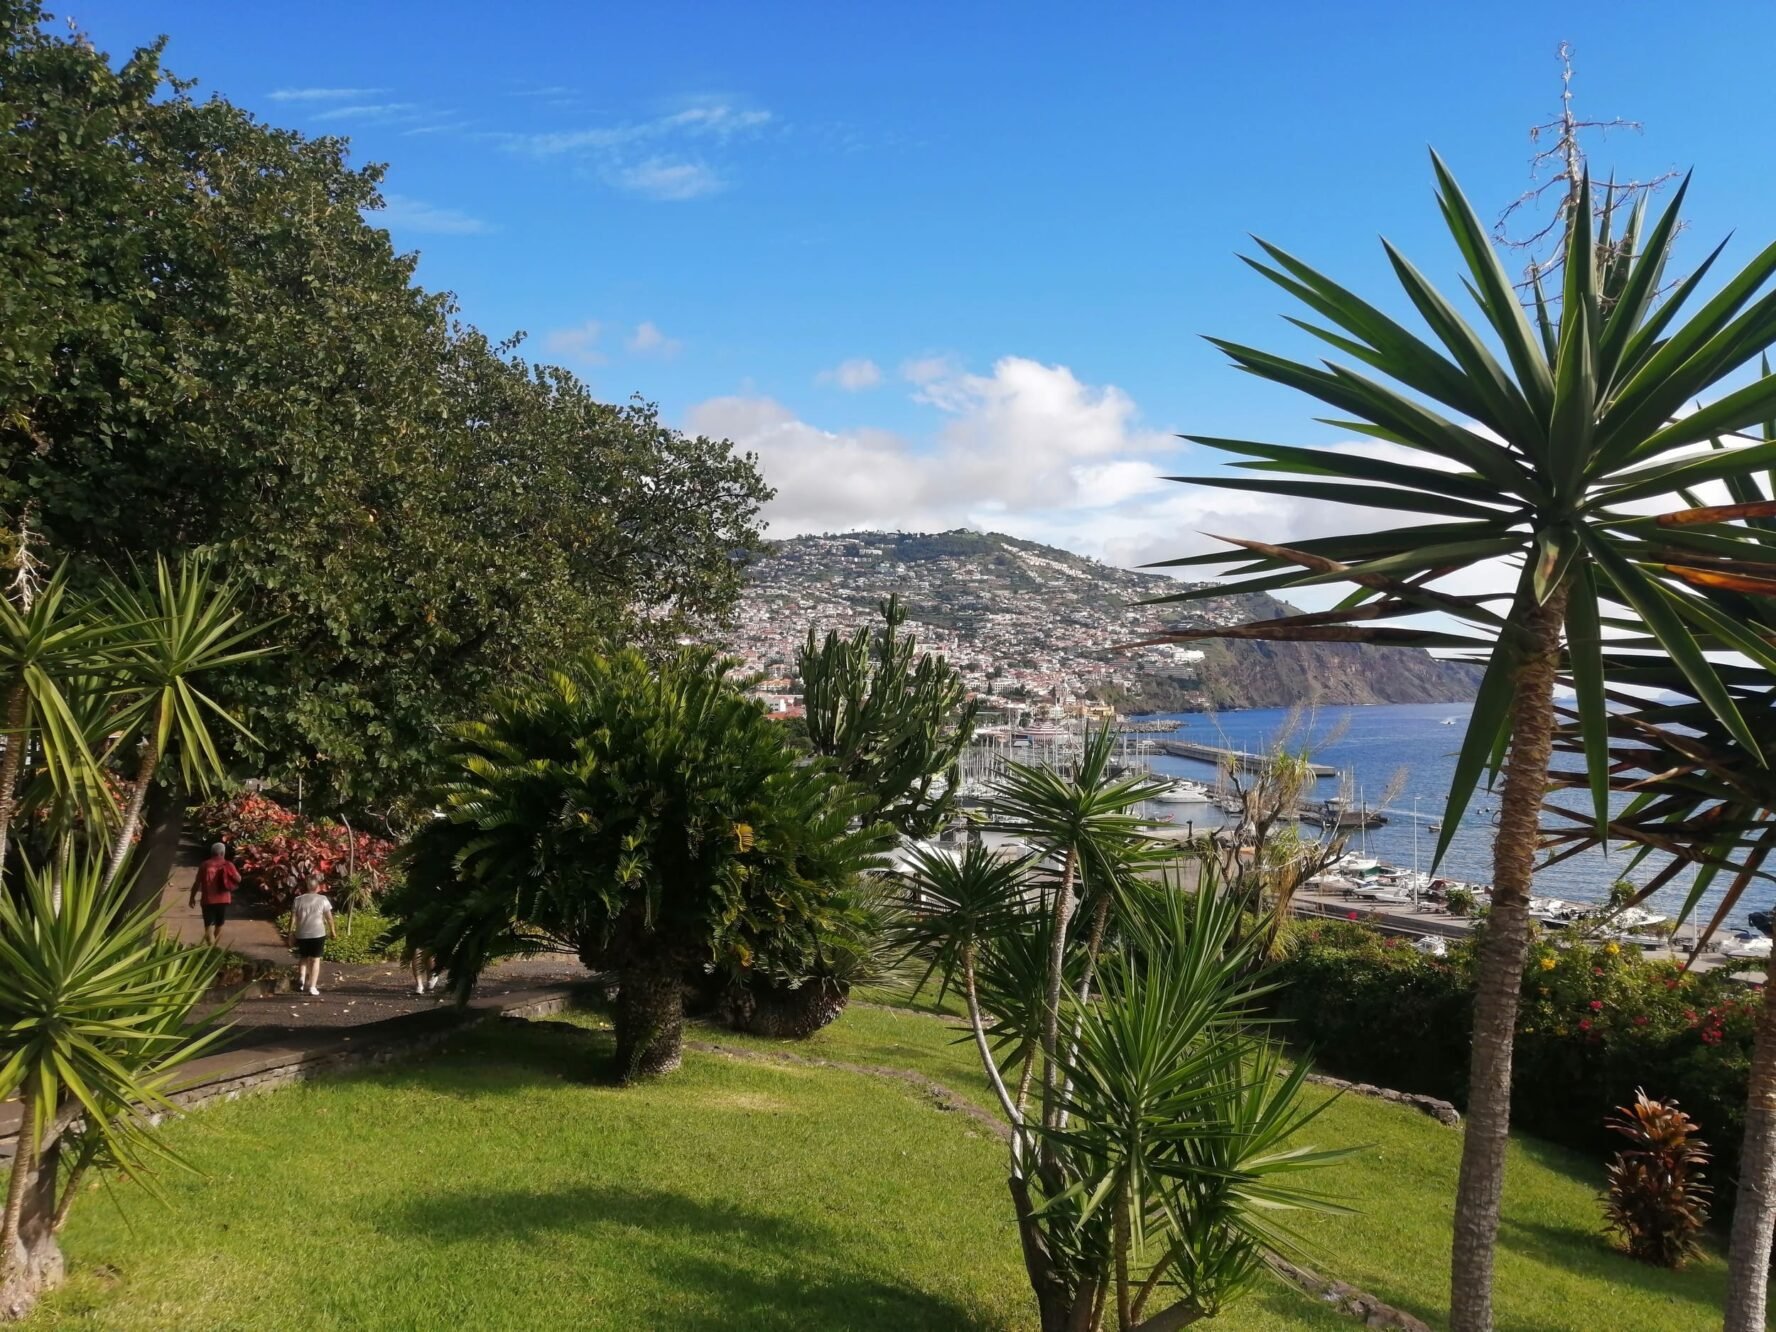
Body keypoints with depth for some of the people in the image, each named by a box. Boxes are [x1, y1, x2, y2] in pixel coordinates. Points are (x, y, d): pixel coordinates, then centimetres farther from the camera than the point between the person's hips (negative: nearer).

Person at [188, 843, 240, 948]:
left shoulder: (205, 865, -4)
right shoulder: (228, 865, -2)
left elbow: (197, 883, -2)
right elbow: (238, 879, 2)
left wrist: (192, 898, 9)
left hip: (208, 900, -2)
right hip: (223, 899, 2)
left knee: (209, 926, -3)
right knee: (219, 925, 18)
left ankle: (211, 948, -19)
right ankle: (216, 946, 26)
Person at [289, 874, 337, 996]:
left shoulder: (298, 900, 0)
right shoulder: (322, 899, -4)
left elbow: (293, 918, 0)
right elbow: (329, 917, -2)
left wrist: (290, 933, 9)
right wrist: (333, 931, 9)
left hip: (302, 934, 2)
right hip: (318, 934, -2)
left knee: (303, 958, 21)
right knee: (315, 960, 5)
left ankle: (301, 978, 0)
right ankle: (312, 987, 1)